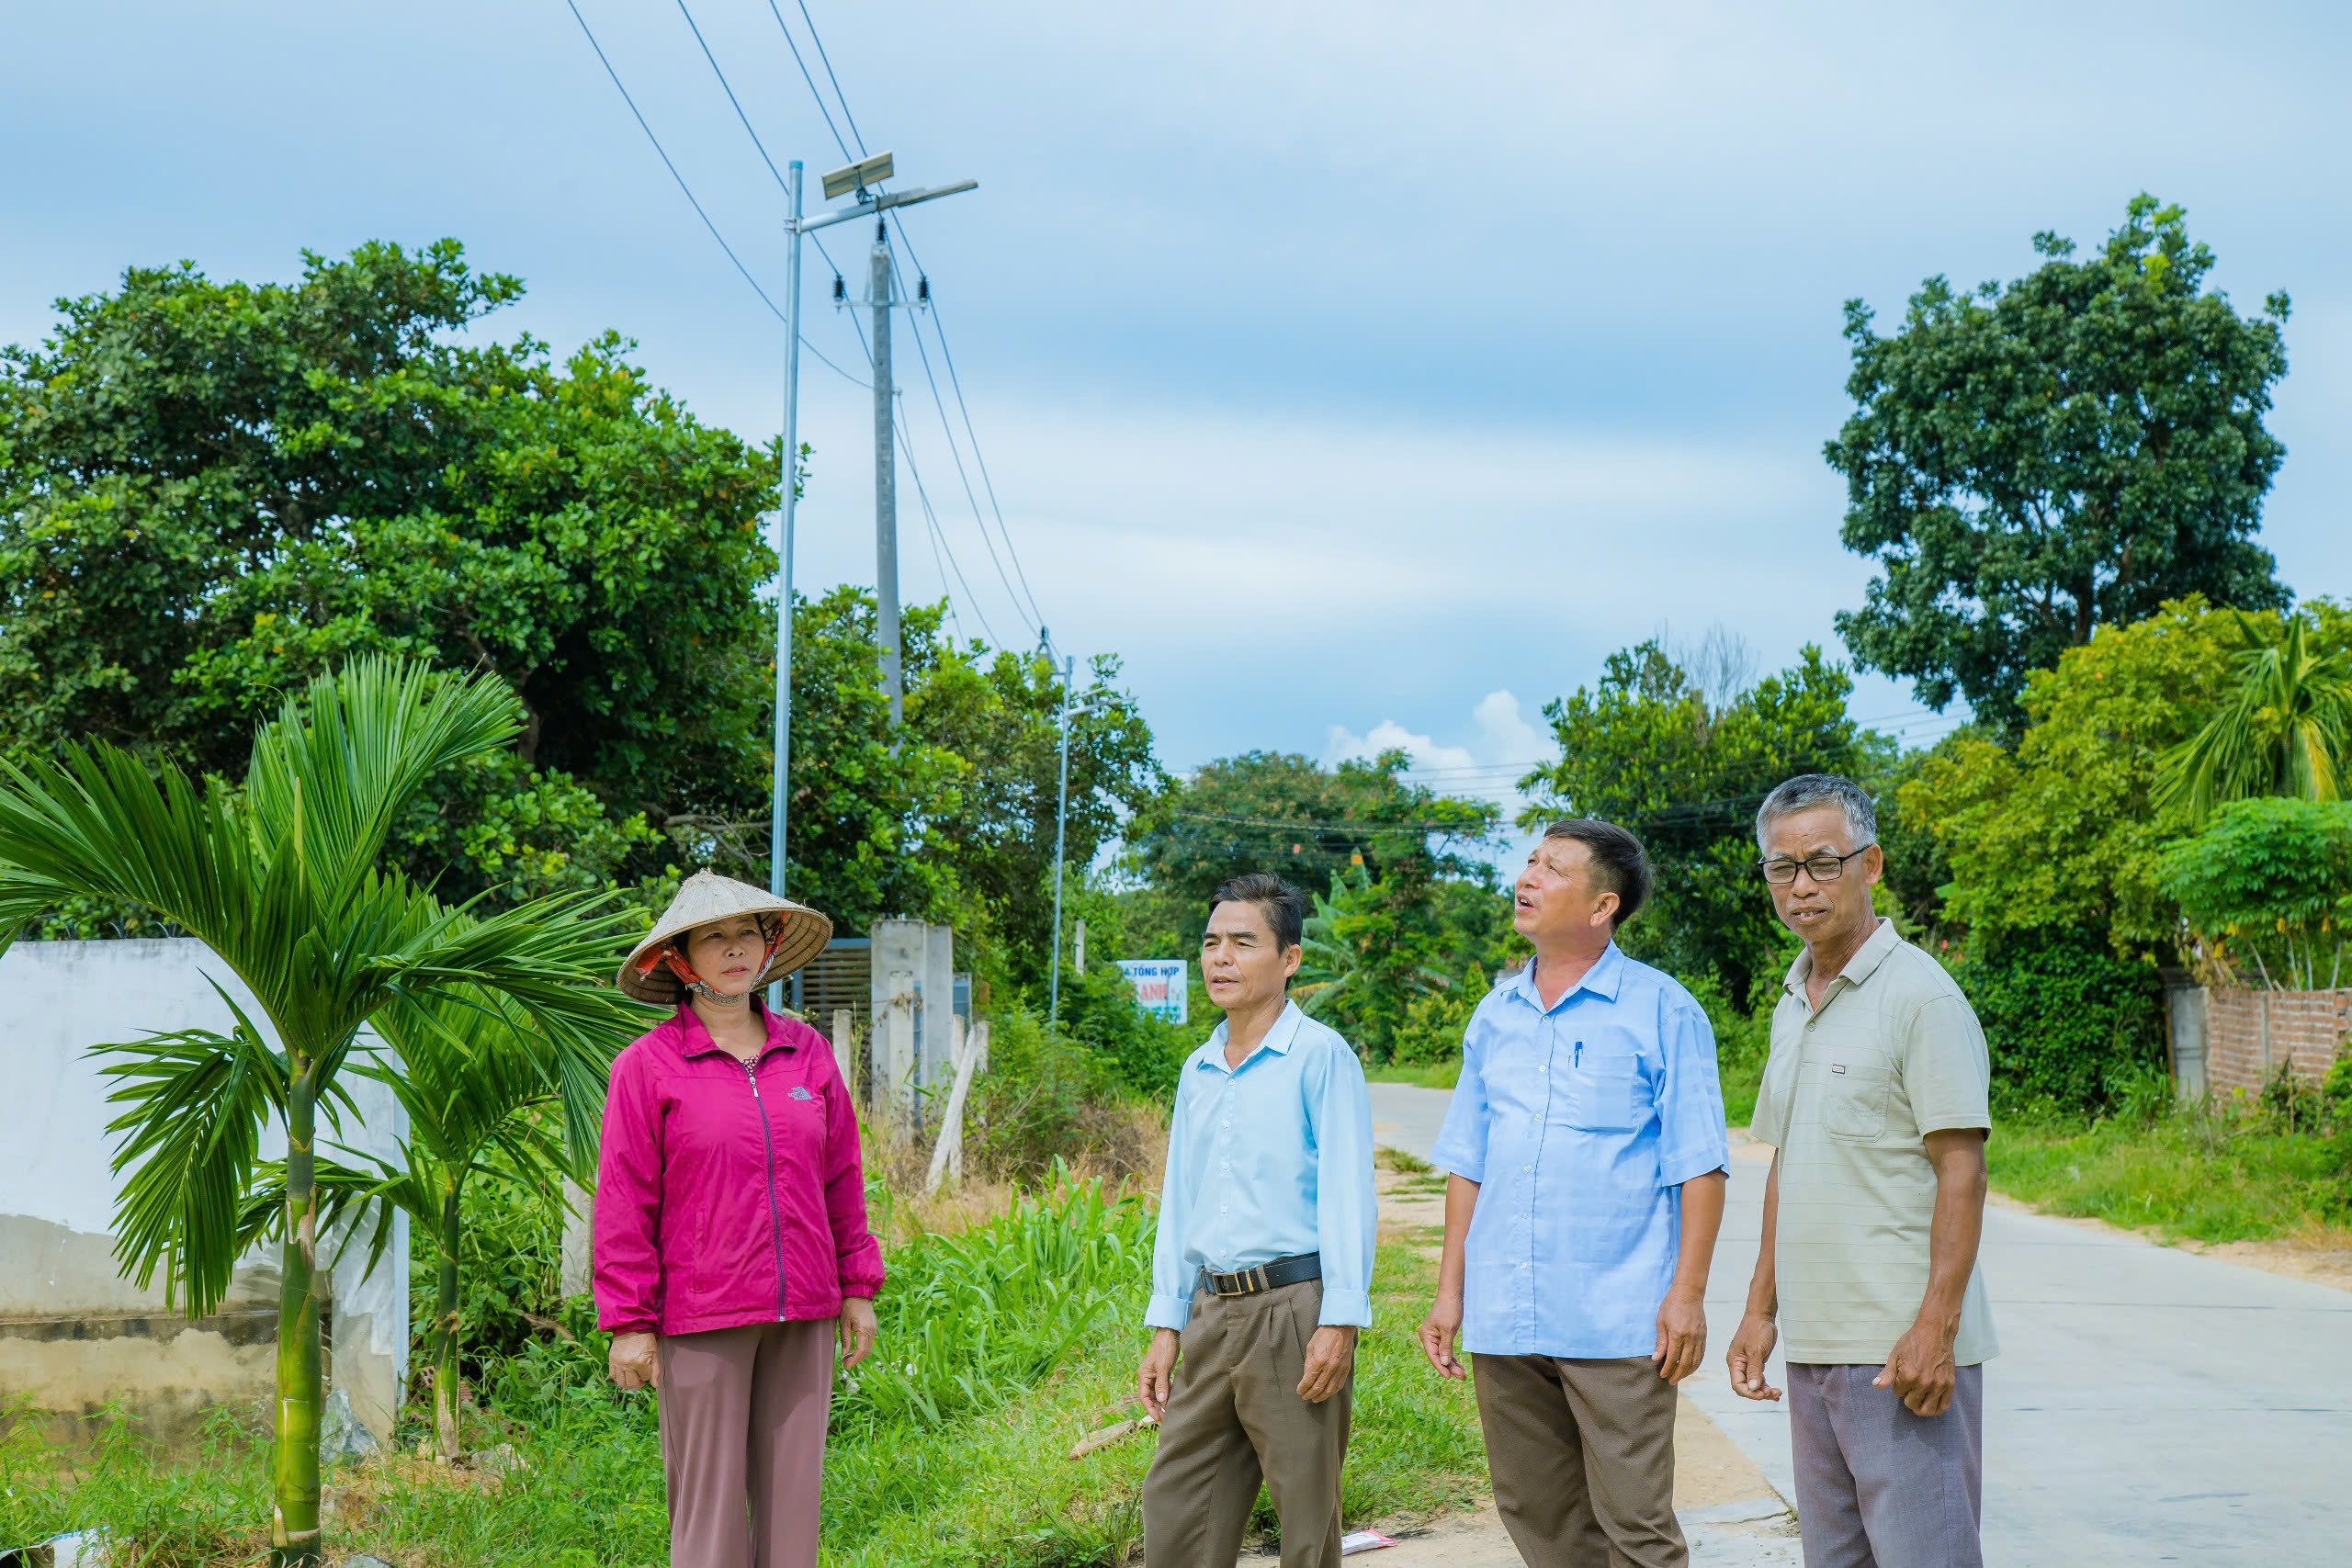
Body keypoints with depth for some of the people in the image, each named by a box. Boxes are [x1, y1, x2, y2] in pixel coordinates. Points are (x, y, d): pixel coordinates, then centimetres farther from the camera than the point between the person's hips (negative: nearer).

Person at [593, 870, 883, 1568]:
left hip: (801, 1314, 4)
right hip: (699, 1320, -4)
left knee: (792, 1493, 6)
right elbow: (624, 1202, -5)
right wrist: (629, 1322, -7)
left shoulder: (807, 1051, 8)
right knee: (708, 1501, 1)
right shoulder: (647, 1065, -4)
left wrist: (858, 1288, 10)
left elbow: (841, 1177, 12)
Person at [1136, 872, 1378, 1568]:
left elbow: (1347, 1195, -9)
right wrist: (1165, 1328, 15)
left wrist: (1340, 1322, -16)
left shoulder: (1320, 1056, -5)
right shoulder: (1197, 1072, 16)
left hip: (1294, 1310, -6)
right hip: (1213, 1314, 7)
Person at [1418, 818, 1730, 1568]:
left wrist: (1688, 1294, -12)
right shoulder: (1495, 1015, 13)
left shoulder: (1662, 1012, -3)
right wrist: (1450, 1291, 11)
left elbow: (1699, 1165, -5)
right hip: (1503, 1320, 5)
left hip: (1615, 1322, -5)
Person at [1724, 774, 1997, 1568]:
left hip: (1903, 1347, -8)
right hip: (1814, 1344, 8)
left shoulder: (1919, 993, -9)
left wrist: (1936, 1327, -20)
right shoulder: (1792, 1004, 15)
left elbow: (1961, 1169, -14)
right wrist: (1761, 1309, 16)